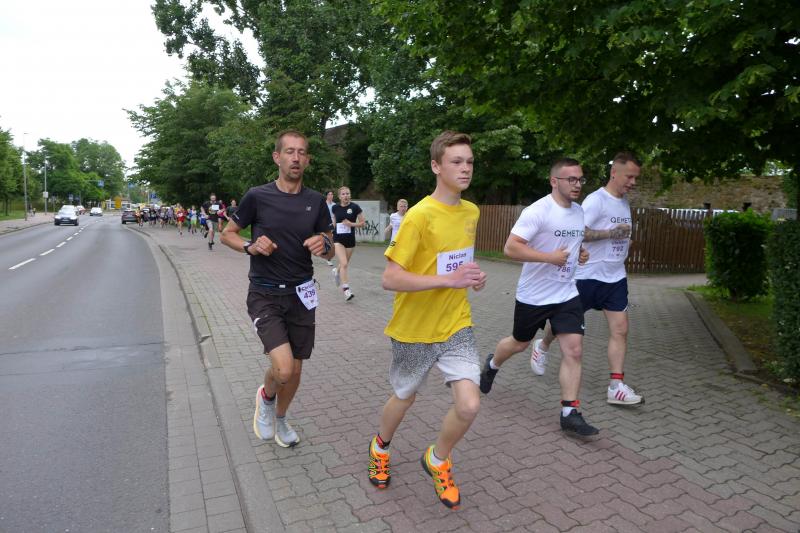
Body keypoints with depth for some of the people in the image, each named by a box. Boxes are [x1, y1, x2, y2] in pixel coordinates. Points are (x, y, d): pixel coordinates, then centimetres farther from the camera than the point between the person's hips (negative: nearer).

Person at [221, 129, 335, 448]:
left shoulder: (316, 201, 1)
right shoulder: (258, 196, -6)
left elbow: (330, 253, 8)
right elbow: (227, 234, 5)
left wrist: (324, 245, -16)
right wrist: (251, 247, -15)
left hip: (301, 295, 3)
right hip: (265, 295, -3)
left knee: (295, 369, 12)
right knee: (283, 368, -18)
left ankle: (280, 418, 41)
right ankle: (266, 397, 19)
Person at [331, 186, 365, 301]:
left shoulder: (355, 207, -7)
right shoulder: (335, 207, 0)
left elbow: (363, 223, -4)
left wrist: (352, 224, -17)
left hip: (350, 240, 1)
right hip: (338, 239, -1)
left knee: (345, 264, 18)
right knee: (344, 264, -17)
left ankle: (336, 271, 53)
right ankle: (346, 290, -13)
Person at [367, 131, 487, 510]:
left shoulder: (472, 212, 2)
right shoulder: (419, 216, -20)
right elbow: (390, 279, -24)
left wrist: (473, 276, -1)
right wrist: (449, 280, -30)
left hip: (456, 325, 4)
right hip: (415, 329, -4)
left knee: (469, 405, -9)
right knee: (404, 398, 17)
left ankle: (437, 461, 24)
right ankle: (380, 447, 51)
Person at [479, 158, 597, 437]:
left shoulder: (579, 212, 6)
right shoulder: (537, 211, -18)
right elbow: (510, 248, -25)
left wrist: (581, 253, 4)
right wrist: (550, 257, -28)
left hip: (567, 294, 5)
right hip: (533, 296, -5)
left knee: (574, 350, -5)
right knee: (520, 343, 15)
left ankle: (570, 413, 5)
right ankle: (492, 364, 48)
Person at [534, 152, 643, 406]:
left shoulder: (624, 202, 13)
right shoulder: (596, 200, -14)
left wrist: (625, 240, 10)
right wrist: (611, 233, -24)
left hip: (615, 278, 7)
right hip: (588, 276, -7)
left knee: (620, 329, -3)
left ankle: (616, 387, 1)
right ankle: (542, 347, 38)